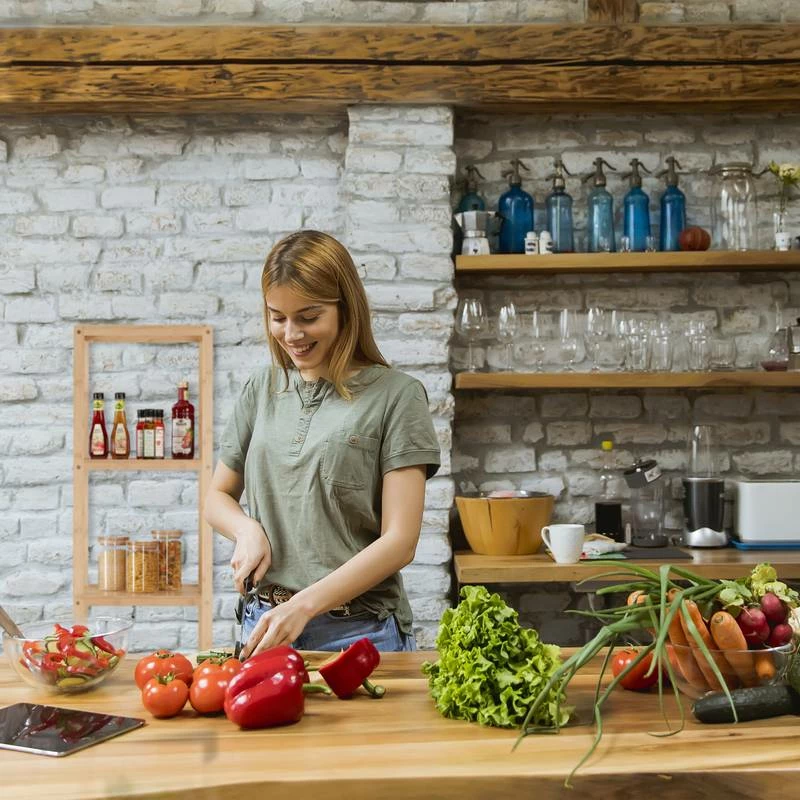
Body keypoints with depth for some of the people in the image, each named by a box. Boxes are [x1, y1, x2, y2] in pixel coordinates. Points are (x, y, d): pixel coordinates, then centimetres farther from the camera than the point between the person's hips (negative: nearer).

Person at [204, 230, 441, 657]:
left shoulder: (396, 394, -7)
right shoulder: (261, 388, 8)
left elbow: (400, 541, -12)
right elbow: (218, 496, 18)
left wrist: (305, 605, -21)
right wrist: (247, 529, -5)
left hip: (358, 630, -4)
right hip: (266, 623, 4)